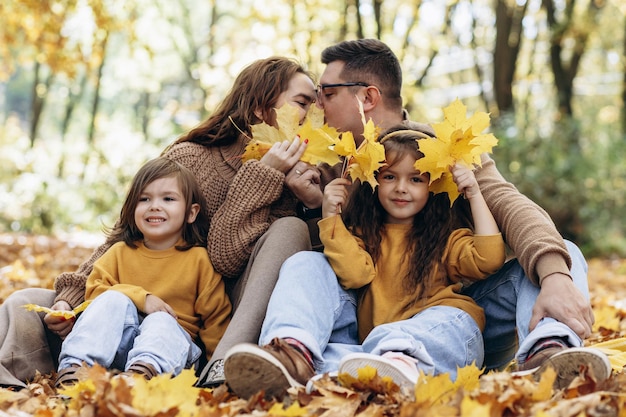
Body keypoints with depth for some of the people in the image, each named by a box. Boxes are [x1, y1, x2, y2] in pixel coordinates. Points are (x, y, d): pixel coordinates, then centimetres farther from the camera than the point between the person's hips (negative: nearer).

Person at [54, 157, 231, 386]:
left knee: (160, 322, -32)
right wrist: (141, 298, -13)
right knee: (114, 299, -23)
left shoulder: (198, 258, 5)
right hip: (117, 341, 2)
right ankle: (74, 365, -39)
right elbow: (95, 290, 1)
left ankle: (144, 370, -64)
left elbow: (215, 316, 5)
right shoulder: (120, 252, 11)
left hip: (170, 338, -2)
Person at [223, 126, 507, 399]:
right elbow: (355, 274, -2)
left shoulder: (445, 239, 18)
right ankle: (293, 350, -43)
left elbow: (488, 260, -1)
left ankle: (401, 362, -71)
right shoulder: (361, 234, 19)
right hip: (364, 340, 2)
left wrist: (474, 196, 1)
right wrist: (331, 218, -6)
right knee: (305, 264, -10)